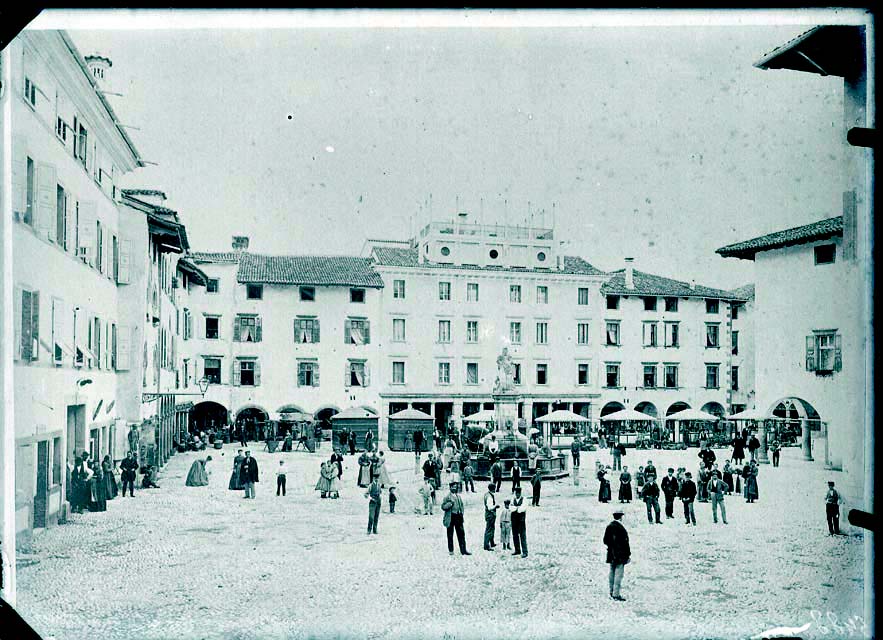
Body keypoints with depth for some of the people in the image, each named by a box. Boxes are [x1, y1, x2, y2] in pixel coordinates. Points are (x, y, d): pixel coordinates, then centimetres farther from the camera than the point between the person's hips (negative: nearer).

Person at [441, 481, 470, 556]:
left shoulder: (458, 497, 14)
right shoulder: (447, 497, -4)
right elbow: (443, 507, -7)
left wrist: (461, 512, 7)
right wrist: (450, 504, -20)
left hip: (458, 517, 5)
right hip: (450, 518, -5)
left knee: (461, 534, 3)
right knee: (450, 535, 4)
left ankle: (463, 550, 7)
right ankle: (450, 550, 15)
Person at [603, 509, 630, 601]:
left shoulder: (609, 527, 4)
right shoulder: (621, 528, -20)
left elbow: (605, 540, 10)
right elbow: (625, 543, -16)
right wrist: (628, 555, -8)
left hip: (611, 555, 8)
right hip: (620, 555, -8)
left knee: (612, 573, 16)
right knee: (618, 574, -3)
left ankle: (612, 592, 25)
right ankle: (616, 594, -3)